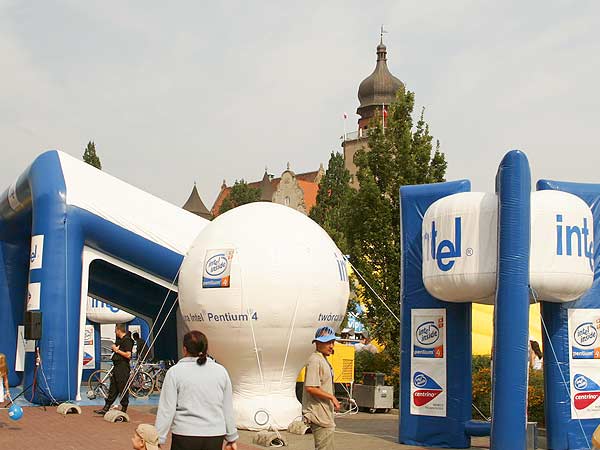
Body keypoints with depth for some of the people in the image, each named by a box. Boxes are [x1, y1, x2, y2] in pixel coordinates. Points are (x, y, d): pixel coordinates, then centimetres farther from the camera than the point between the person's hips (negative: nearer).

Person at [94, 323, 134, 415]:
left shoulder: (127, 340, -13)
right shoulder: (119, 339, 16)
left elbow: (128, 355, -22)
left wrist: (117, 350, -14)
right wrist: (114, 348, 8)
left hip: (123, 367, -10)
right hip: (116, 366, 10)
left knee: (123, 389, -2)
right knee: (112, 389, 11)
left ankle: (124, 409, 6)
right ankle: (106, 408, 13)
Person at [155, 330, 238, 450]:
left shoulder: (174, 372, -2)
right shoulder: (221, 371, 7)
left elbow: (166, 409, -6)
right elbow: (228, 409, 11)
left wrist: (159, 439, 0)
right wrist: (231, 438, 19)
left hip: (185, 436, -3)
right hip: (215, 436, 3)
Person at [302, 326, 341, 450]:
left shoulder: (324, 360, 18)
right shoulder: (315, 360, -16)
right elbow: (310, 388, -24)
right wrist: (332, 397, -18)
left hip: (325, 415, 11)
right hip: (319, 415, -11)